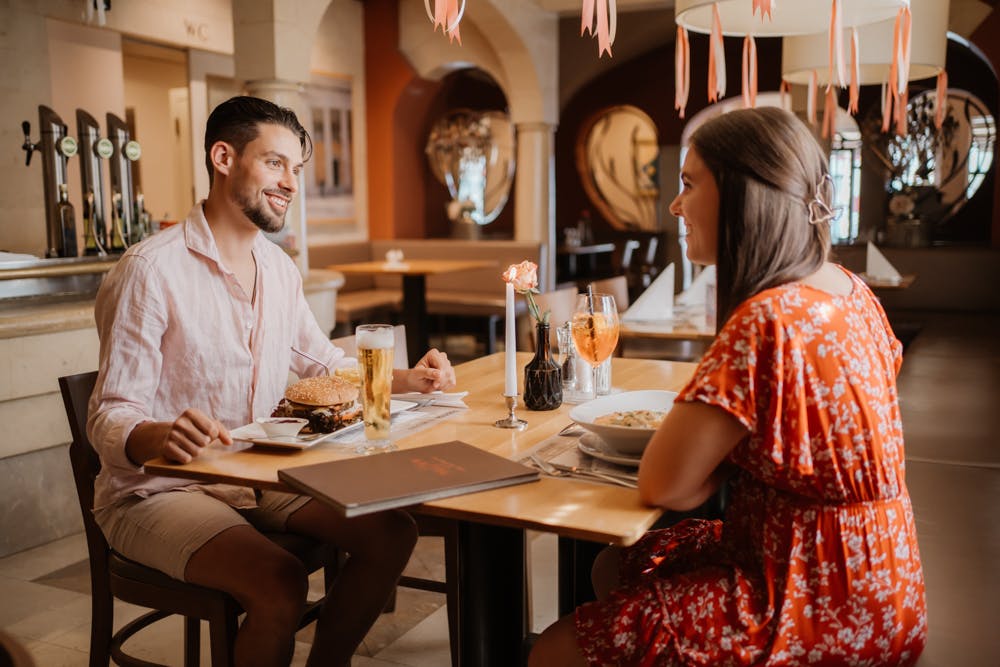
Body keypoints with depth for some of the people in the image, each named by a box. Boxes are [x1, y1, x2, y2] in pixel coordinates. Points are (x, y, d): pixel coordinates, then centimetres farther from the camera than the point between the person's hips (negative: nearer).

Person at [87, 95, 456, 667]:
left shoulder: (279, 267, 8)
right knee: (280, 583, -30)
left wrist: (406, 379, 2)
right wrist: (160, 436, -42)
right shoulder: (151, 270, -16)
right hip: (158, 490, -7)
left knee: (392, 533, -10)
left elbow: (326, 363, 19)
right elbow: (111, 417, -18)